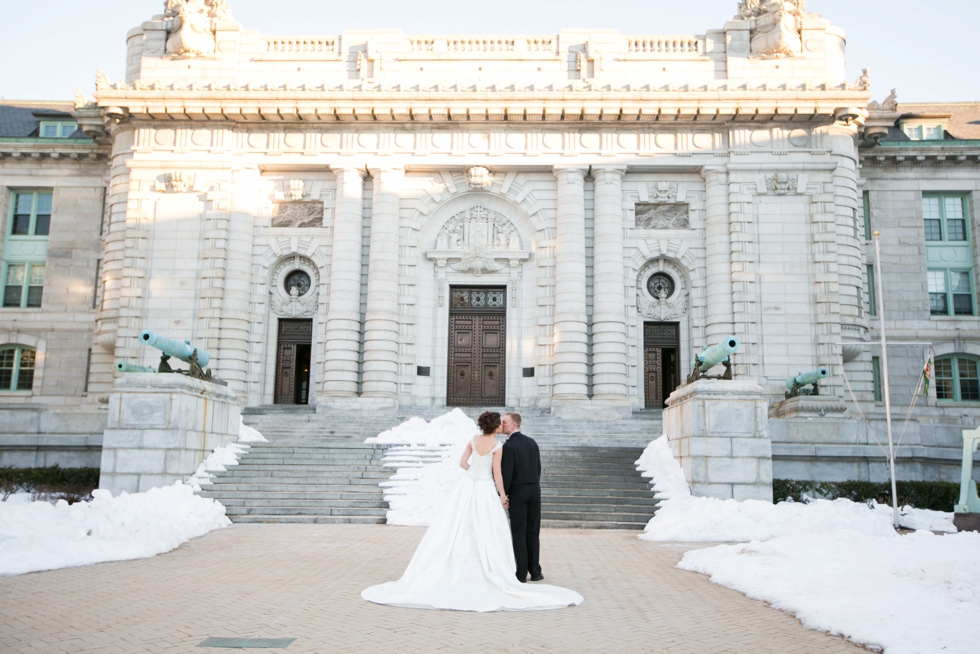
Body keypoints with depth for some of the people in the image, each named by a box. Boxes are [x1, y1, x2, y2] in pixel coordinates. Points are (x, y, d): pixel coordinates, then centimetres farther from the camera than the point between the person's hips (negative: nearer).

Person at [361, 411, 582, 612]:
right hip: (486, 490, -5)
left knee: (457, 530, 8)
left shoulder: (473, 440, 5)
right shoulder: (497, 446, -10)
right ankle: (490, 574, 5)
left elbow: (463, 463, 8)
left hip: (467, 486, 5)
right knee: (486, 534, 2)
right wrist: (502, 495, 0)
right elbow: (496, 474, -10)